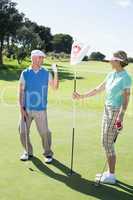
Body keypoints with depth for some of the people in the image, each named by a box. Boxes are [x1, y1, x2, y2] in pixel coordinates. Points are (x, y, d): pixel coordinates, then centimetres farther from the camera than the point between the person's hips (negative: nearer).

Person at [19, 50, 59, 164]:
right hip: (26, 109, 1)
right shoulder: (25, 73, 2)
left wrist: (56, 73, -11)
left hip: (41, 109, -1)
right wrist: (21, 108, -4)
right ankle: (28, 152, 29)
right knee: (23, 132, 6)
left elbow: (55, 87, 1)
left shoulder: (46, 73, 3)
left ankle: (48, 153, 21)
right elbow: (21, 91, 2)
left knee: (45, 132, -2)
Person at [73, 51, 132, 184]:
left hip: (116, 112, -8)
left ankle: (111, 176, 11)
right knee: (106, 142, 13)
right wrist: (81, 96, 13)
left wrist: (120, 117, -22)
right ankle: (110, 172, 25)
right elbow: (98, 90, 15)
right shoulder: (111, 75, 10)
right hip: (107, 109, 8)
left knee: (108, 144, -2)